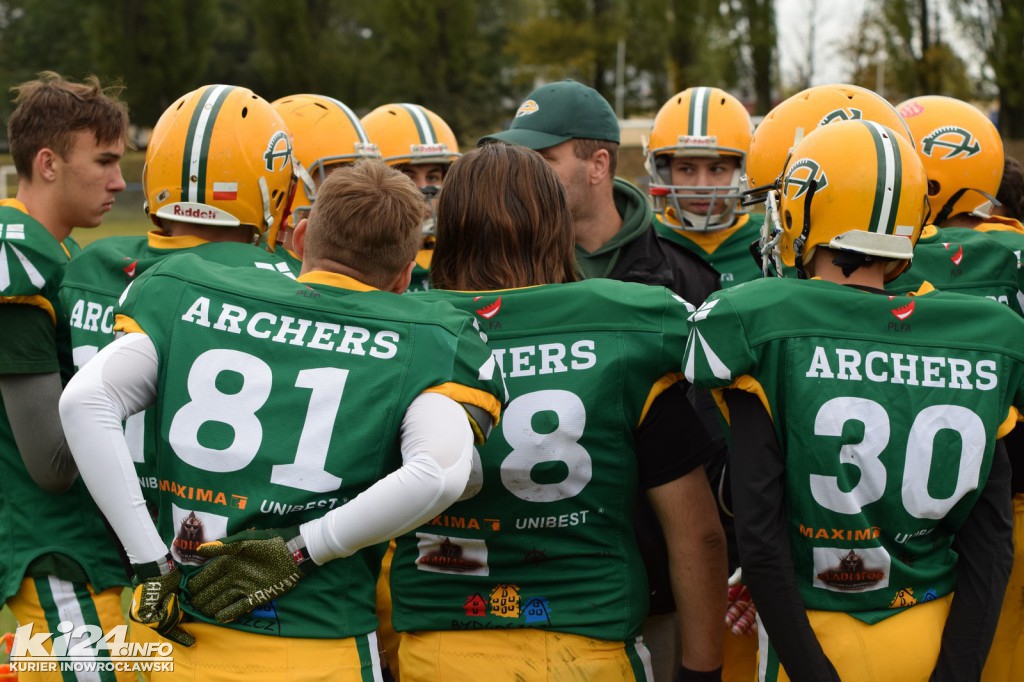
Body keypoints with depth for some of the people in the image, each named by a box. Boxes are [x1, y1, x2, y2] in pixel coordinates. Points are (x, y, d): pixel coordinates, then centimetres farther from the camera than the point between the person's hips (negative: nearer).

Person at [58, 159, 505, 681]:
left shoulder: (189, 296, 3)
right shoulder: (424, 340, -2)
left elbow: (84, 401, -8)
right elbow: (439, 475, -19)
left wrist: (152, 561, -6)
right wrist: (299, 551, -10)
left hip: (184, 640, 3)